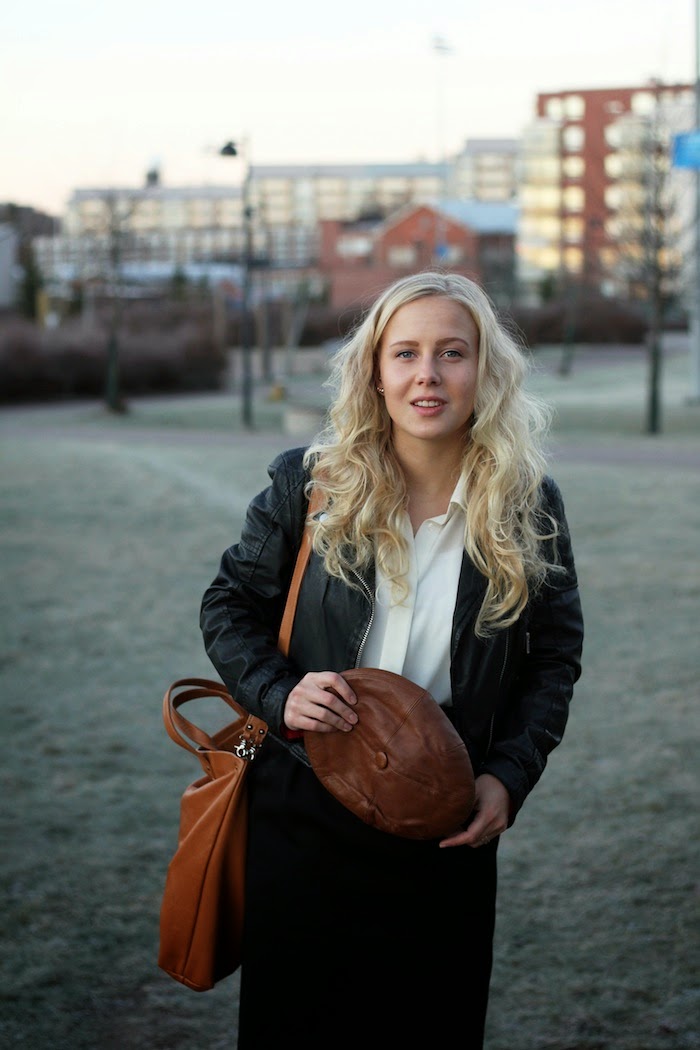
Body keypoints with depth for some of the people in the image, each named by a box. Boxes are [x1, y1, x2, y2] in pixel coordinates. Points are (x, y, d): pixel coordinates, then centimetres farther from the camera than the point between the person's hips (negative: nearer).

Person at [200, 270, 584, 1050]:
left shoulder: (528, 504, -4)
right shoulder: (309, 483, -6)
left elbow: (556, 656, 4)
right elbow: (229, 606, 3)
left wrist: (509, 777, -9)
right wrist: (278, 694, -16)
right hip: (304, 820, 0)